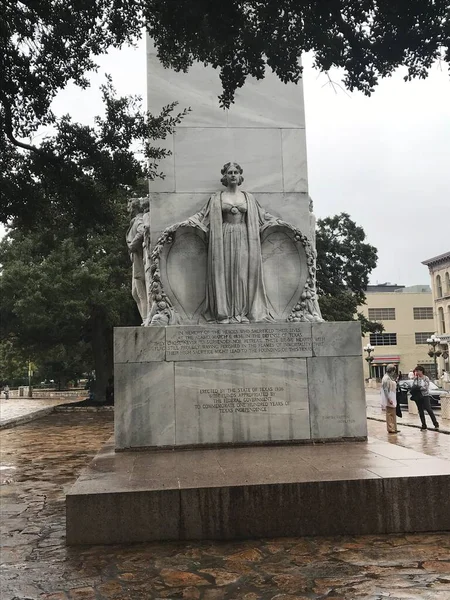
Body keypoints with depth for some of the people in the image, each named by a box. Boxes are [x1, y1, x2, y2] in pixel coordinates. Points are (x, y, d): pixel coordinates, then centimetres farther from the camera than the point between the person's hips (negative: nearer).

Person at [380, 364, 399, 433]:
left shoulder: (390, 378, 14)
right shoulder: (386, 378, -17)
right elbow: (385, 390, -22)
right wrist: (389, 399, -24)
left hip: (392, 399, 10)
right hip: (389, 400, -10)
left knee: (393, 414, 14)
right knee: (390, 414, -4)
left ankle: (393, 428, 20)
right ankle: (390, 429, 1)